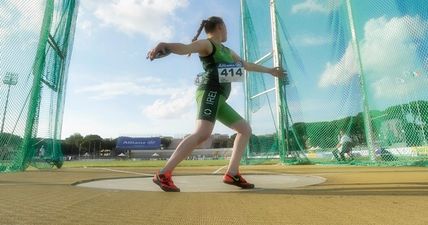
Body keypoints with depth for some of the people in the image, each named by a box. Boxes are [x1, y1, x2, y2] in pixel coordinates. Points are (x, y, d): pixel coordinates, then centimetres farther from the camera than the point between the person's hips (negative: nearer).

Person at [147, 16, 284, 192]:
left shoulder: (227, 51, 30)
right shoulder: (206, 44, 4)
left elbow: (246, 65, 40)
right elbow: (185, 48, -16)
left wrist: (269, 70, 48)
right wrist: (164, 45, -37)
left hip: (218, 98, 10)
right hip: (210, 92, -10)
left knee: (245, 129, 10)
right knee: (202, 133, -30)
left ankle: (232, 174, 4)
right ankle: (163, 174, -26)